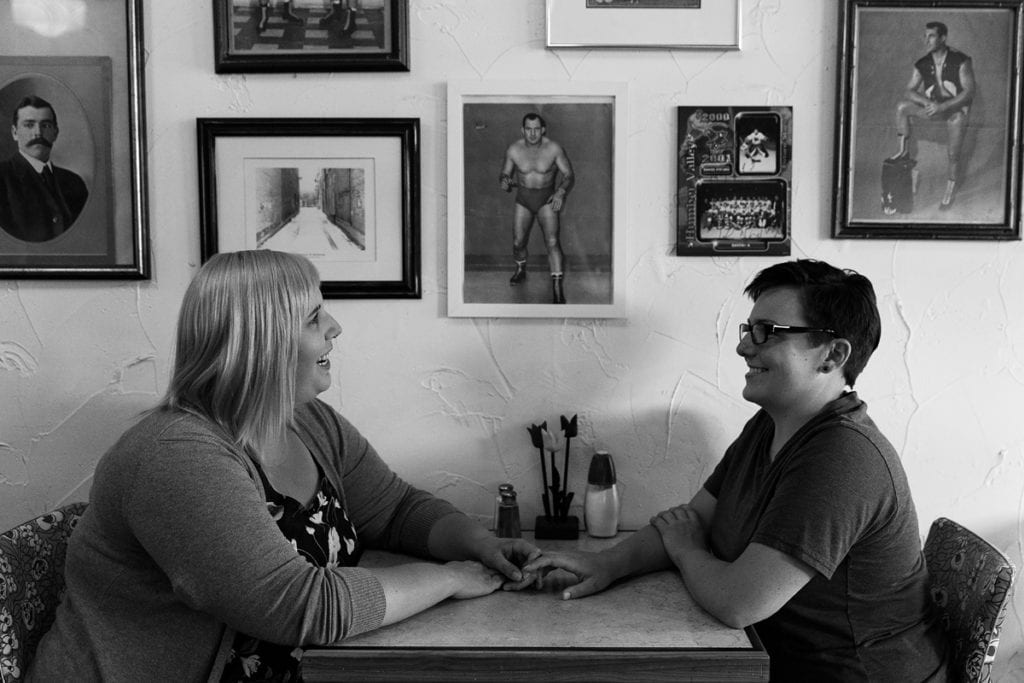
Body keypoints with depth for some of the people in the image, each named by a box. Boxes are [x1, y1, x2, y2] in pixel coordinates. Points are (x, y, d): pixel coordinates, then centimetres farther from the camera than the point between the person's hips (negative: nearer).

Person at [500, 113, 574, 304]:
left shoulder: (554, 148, -15)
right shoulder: (513, 150, -10)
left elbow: (569, 176, -7)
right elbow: (505, 173, 3)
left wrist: (561, 192, -25)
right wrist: (505, 181, -21)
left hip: (547, 199, -2)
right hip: (523, 199, 2)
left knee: (552, 241, -18)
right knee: (518, 242, 4)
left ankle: (557, 287, -16)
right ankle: (520, 270, 37)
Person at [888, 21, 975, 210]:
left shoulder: (961, 61, -17)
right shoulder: (922, 65, -5)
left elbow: (969, 91, -19)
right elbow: (908, 91, -6)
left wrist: (943, 106, -29)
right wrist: (928, 102, -24)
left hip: (957, 107, -4)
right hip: (934, 107, 4)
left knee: (952, 155, -6)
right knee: (902, 107, -14)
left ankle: (950, 191, 13)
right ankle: (904, 149, -1)